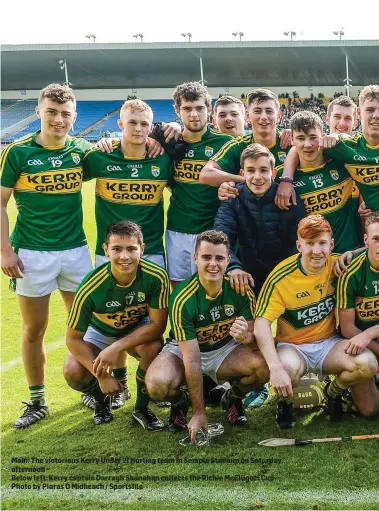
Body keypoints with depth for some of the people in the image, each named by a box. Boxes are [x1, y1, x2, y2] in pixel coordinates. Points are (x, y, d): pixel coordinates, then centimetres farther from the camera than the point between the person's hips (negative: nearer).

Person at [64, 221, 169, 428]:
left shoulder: (156, 277, -31)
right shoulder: (90, 288, -32)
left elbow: (157, 324, -24)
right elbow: (73, 339, -21)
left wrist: (117, 347, -35)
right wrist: (102, 376, -27)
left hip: (139, 329, 0)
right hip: (100, 331, 0)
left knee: (153, 347, -33)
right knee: (73, 372, -25)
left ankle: (141, 408, -5)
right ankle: (101, 398, 13)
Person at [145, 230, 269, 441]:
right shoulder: (182, 299, -28)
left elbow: (257, 340, -13)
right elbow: (192, 361, -27)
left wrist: (246, 337, -40)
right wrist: (199, 413, -26)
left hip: (226, 348, 3)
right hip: (184, 350, -2)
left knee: (266, 364, -28)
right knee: (158, 384, -35)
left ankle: (233, 397, 6)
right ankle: (179, 401, 4)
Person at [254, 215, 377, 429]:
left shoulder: (337, 265, -9)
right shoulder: (281, 277, -20)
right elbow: (262, 323, -25)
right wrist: (276, 368, -38)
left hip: (329, 343, 3)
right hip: (292, 346, -3)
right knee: (289, 368, -38)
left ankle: (333, 392, 10)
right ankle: (285, 401, 2)